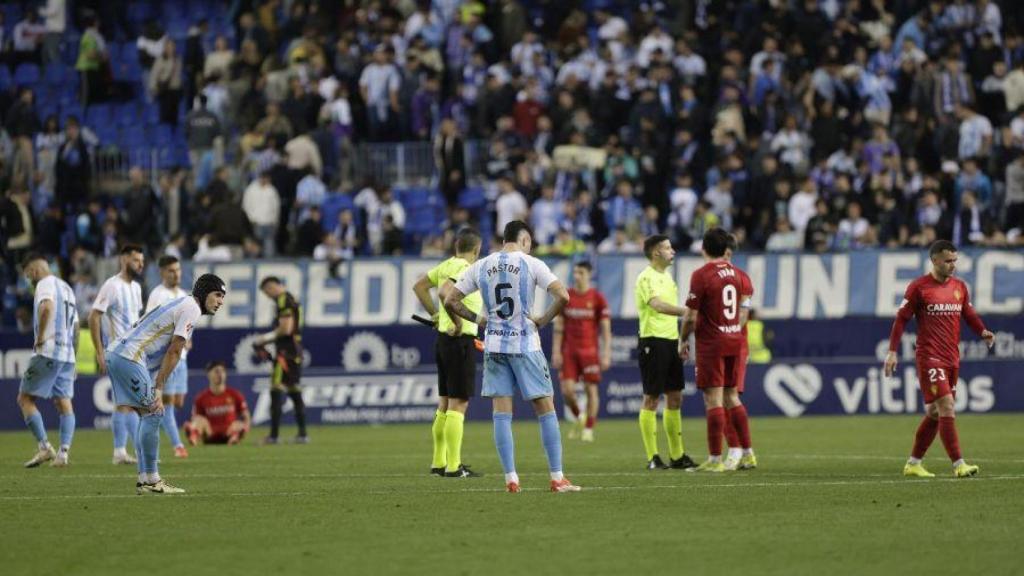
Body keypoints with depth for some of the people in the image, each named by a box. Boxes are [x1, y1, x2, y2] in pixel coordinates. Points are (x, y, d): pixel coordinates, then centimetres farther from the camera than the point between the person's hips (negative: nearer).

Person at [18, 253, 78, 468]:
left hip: (48, 352, -8)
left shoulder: (45, 285, -5)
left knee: (25, 399, -2)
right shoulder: (67, 288, 23)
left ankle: (44, 447, -11)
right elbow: (75, 326, 25)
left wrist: (40, 337, -18)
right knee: (64, 403, 5)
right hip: (68, 354, 8)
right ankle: (63, 452, -5)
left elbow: (47, 308, -27)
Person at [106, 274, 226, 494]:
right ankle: (151, 479, -8)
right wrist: (159, 389, -13)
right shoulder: (191, 309, -8)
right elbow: (174, 352, -12)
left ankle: (145, 480, 11)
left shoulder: (181, 305, 23)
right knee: (153, 414, -8)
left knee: (149, 415, 12)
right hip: (130, 357, -10)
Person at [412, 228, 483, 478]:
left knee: (445, 405, 14)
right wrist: (458, 322, -22)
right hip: (461, 341, -9)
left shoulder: (447, 266, 10)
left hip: (443, 338, 9)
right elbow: (445, 292, -31)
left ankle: (439, 462, 19)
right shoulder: (465, 270, -15)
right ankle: (453, 466, -8)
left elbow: (419, 286, 20)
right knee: (458, 404, -7)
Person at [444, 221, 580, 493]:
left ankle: (510, 478, 1)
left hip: (494, 345, 3)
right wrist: (543, 320, -1)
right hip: (525, 344, -3)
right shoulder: (531, 264, -6)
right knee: (546, 410, 4)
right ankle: (557, 478, 2)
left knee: (501, 413, 5)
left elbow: (450, 301, 5)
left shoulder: (481, 266, 4)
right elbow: (562, 296, -15)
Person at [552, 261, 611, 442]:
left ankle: (589, 429, 7)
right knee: (567, 390, -6)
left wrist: (606, 354, -7)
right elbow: (558, 327, 7)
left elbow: (606, 329, -1)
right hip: (569, 351, 2)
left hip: (590, 350, -2)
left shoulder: (597, 298, -1)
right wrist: (556, 352, 1)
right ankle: (579, 418, 20)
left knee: (591, 389, -2)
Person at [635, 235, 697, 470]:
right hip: (653, 341, -9)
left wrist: (680, 342, 19)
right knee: (652, 399, -5)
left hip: (671, 341, 9)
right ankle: (653, 458, -3)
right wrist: (687, 312, -37)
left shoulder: (667, 276, 17)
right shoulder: (647, 277, -12)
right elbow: (658, 305, -28)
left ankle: (677, 456, 16)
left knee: (675, 398, 10)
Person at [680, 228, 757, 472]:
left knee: (713, 399, -4)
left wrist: (684, 340, 5)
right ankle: (748, 454, 14)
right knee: (732, 397, 15)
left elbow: (691, 317, -10)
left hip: (711, 344, -6)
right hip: (736, 342, 6)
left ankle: (715, 459, -5)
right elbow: (744, 310, 8)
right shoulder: (740, 274, 6)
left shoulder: (701, 275, -11)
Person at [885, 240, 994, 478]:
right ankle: (959, 465, -18)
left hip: (952, 358, 7)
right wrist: (892, 352, -8)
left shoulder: (959, 286, 10)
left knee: (935, 413, 11)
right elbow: (901, 318, -4)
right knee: (947, 408, -15)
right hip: (929, 357, -7)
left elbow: (969, 314, 17)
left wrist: (983, 331, -3)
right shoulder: (919, 287, -7)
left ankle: (913, 463, 22)